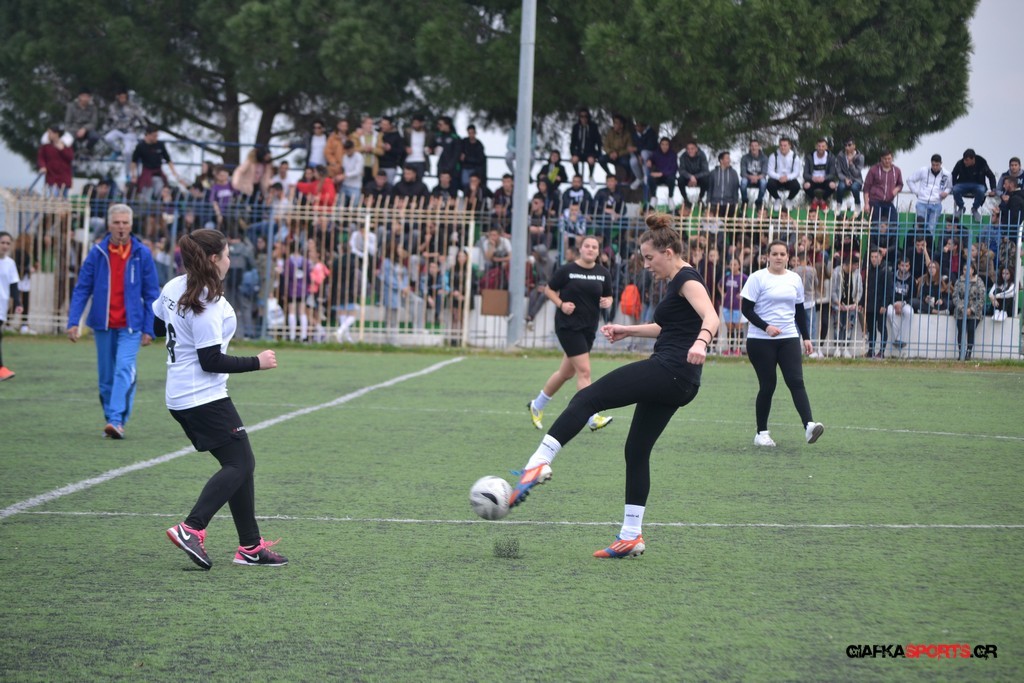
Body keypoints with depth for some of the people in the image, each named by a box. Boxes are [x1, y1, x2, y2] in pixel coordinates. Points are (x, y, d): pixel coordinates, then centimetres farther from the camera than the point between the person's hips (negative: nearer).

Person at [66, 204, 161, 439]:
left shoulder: (142, 254, -2)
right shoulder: (97, 253, 0)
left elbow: (151, 294, 2)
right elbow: (82, 289, 2)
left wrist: (148, 329, -2)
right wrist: (73, 321, -7)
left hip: (130, 325, -2)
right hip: (103, 325, 2)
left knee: (124, 371, -17)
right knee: (106, 377, 8)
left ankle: (117, 420, -23)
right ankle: (111, 419, 20)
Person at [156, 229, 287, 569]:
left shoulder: (174, 287, 5)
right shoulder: (207, 305, -21)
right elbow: (211, 361, -21)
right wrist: (257, 362, -12)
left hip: (179, 397, 10)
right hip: (205, 398, -10)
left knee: (241, 464, 12)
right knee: (240, 463, -7)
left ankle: (250, 546, 12)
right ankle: (191, 529, -18)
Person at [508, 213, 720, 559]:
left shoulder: (686, 279, -8)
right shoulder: (678, 281, 21)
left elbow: (711, 317, -26)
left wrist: (700, 342, -46)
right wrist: (628, 330, 30)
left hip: (668, 369, -11)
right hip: (676, 383, 11)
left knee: (586, 399, -15)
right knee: (637, 450, 12)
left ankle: (538, 464, -28)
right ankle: (632, 536, 12)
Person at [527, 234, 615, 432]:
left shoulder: (603, 273, 5)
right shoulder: (567, 270, -7)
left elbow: (608, 297, 14)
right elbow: (549, 289, 2)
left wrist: (607, 302, -9)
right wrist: (561, 304, -14)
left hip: (589, 327, 6)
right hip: (568, 325, -6)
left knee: (567, 372, 15)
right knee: (584, 371, -14)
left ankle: (537, 406, 33)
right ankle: (592, 418, -16)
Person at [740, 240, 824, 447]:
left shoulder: (795, 279, 10)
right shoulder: (757, 278, -4)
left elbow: (800, 311, 17)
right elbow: (746, 309, -7)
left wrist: (806, 337, 10)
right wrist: (766, 327, -20)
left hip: (789, 339, 3)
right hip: (760, 341, -3)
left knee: (796, 382, -12)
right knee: (767, 386, -1)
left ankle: (809, 425, -25)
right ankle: (761, 433, 11)